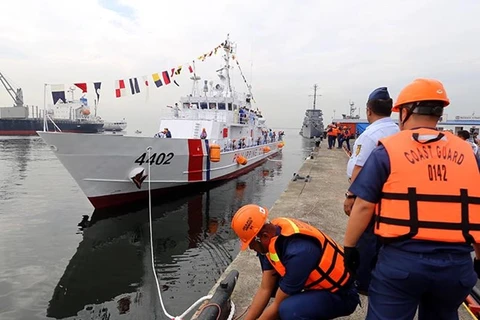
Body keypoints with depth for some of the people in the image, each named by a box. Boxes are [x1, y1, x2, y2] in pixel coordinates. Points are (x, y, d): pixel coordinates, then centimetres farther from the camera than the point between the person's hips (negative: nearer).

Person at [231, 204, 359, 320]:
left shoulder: (298, 252, -35)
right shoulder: (273, 232, -11)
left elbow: (278, 305, -22)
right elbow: (265, 289, -4)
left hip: (341, 294, -8)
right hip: (318, 280, 8)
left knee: (288, 309, -32)